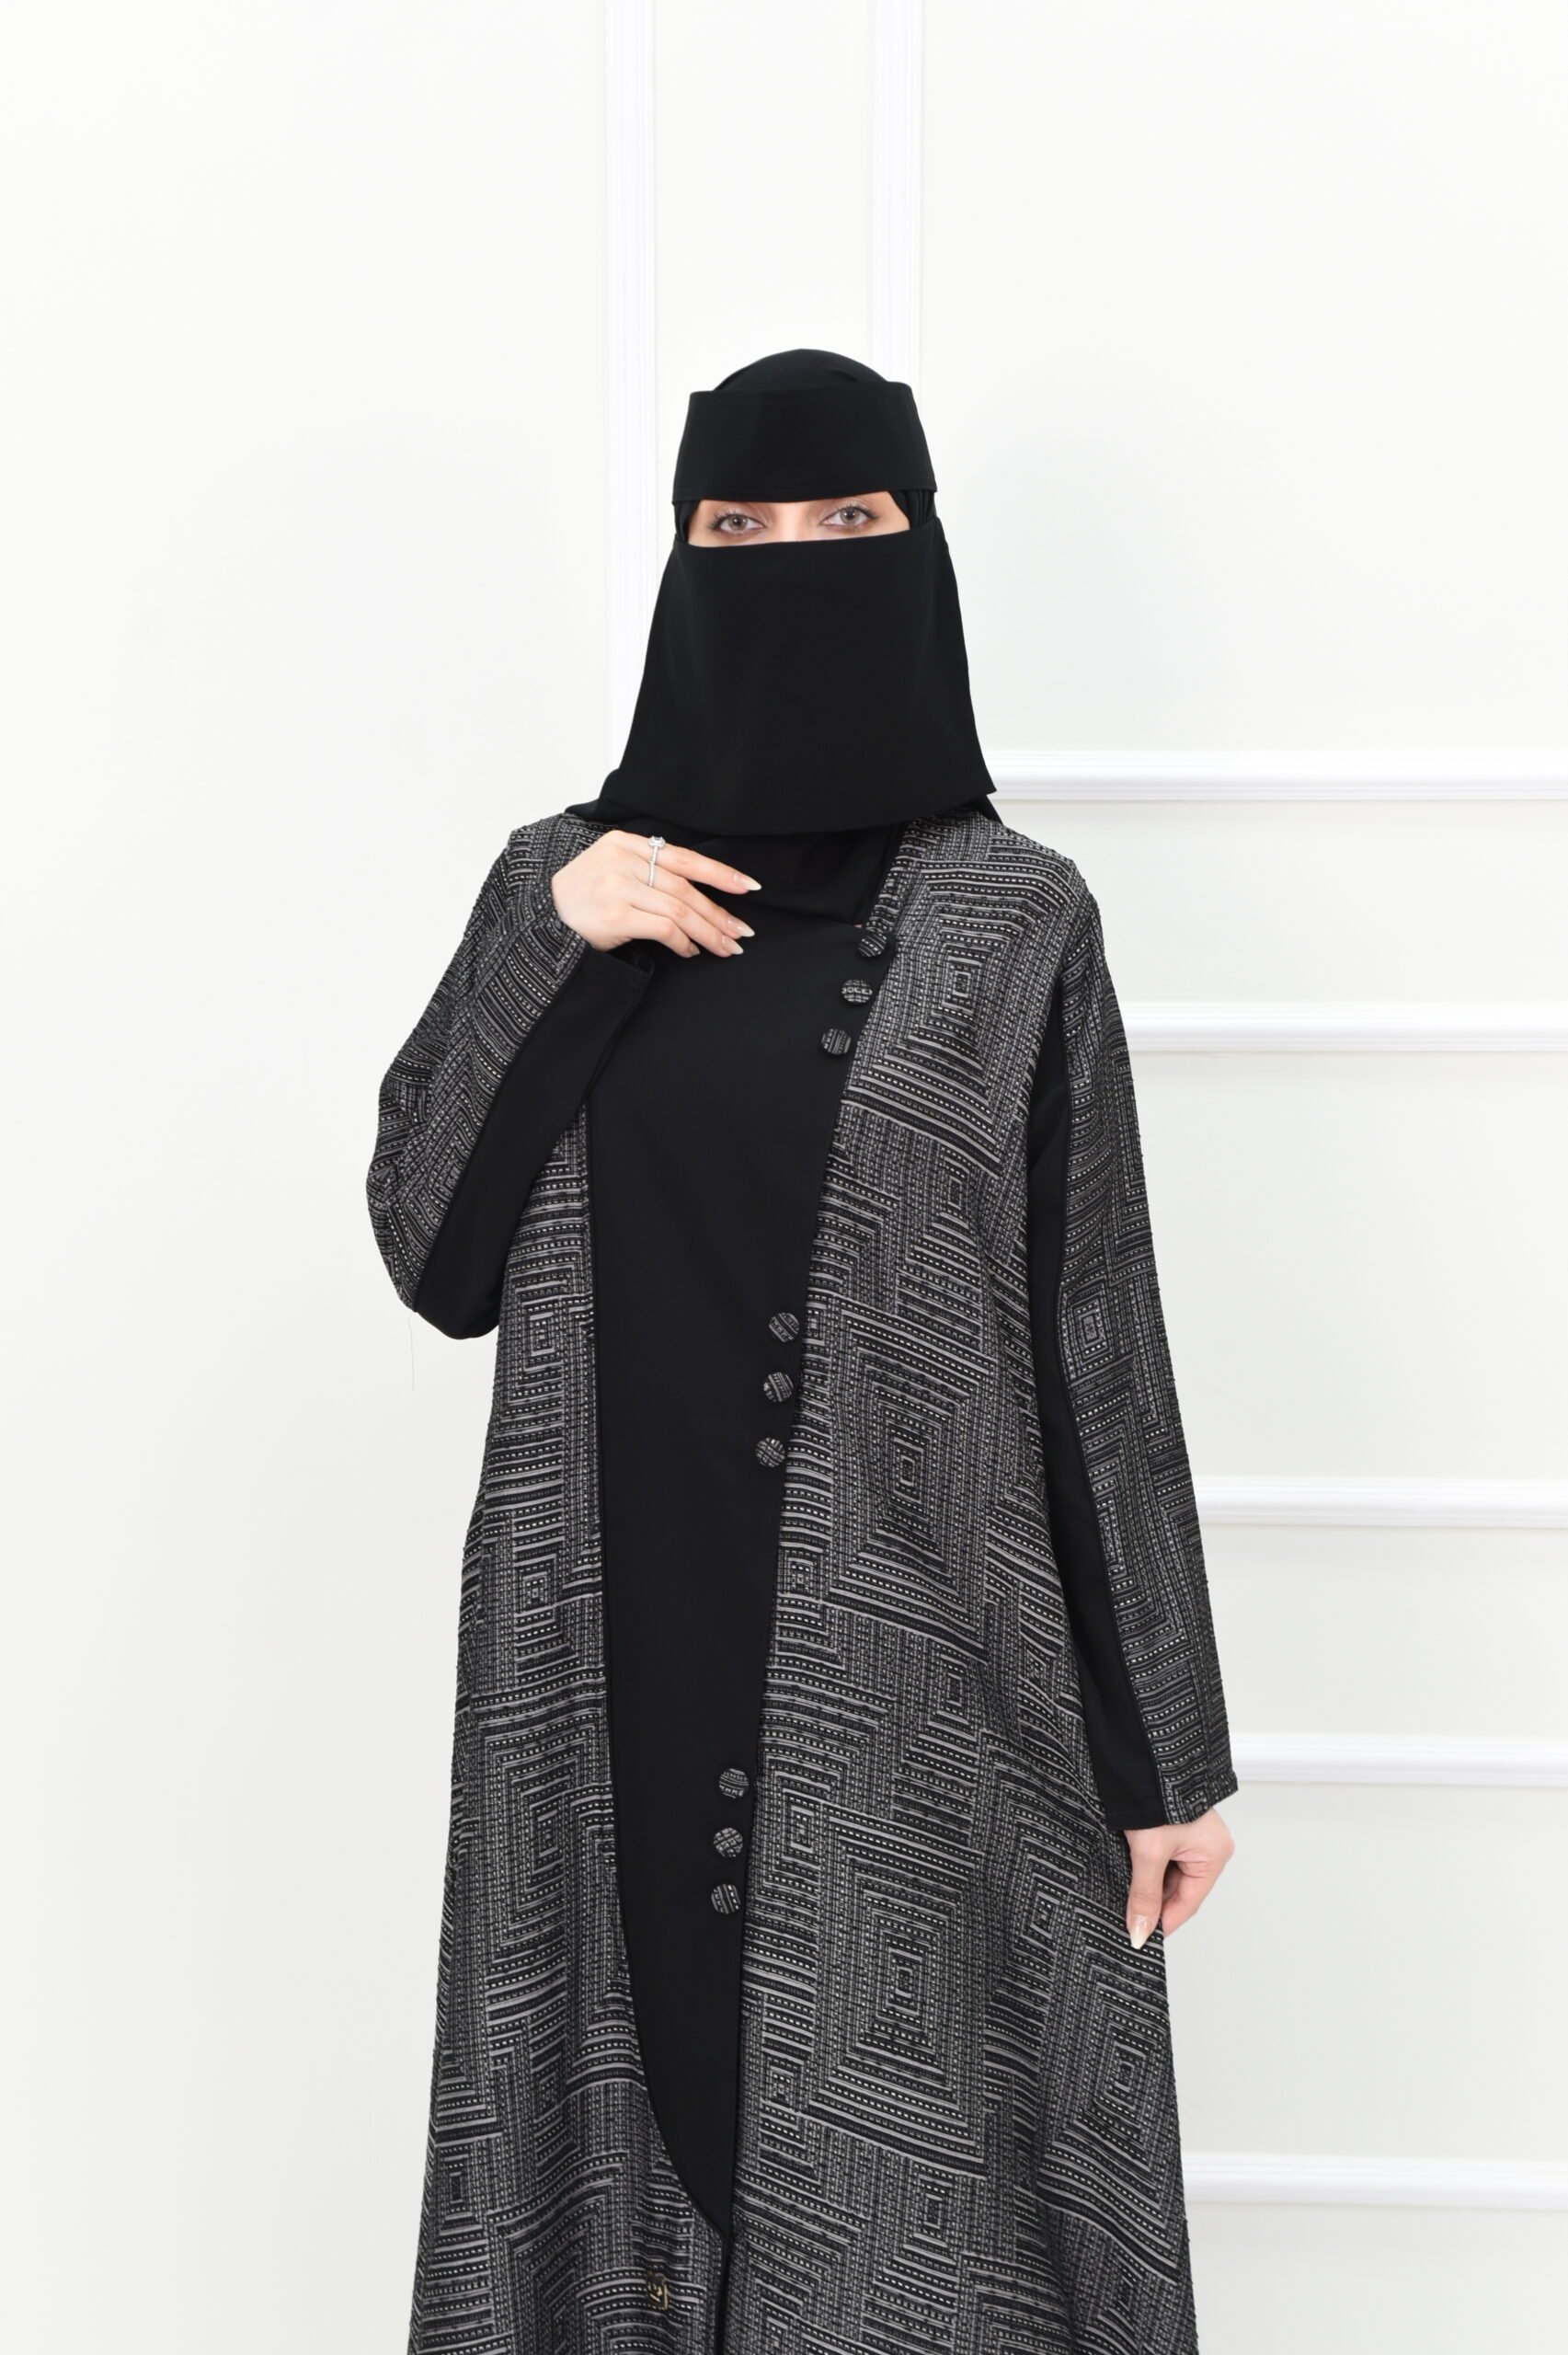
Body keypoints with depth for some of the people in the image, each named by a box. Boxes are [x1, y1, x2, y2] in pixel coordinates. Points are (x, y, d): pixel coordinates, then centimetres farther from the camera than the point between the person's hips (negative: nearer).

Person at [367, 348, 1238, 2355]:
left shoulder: (1014, 920, -1)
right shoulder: (569, 880, 7)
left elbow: (1100, 1345, -2)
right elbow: (434, 1252, 0)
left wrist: (1167, 1749, -2)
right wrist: (546, 945, -11)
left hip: (918, 1678, -2)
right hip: (620, 1668, 3)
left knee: (905, 2176, 4)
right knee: (654, 2111, 10)